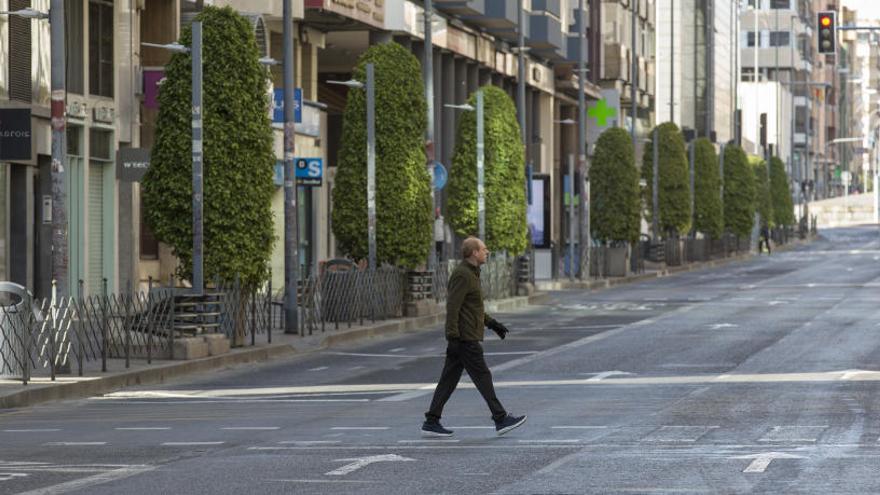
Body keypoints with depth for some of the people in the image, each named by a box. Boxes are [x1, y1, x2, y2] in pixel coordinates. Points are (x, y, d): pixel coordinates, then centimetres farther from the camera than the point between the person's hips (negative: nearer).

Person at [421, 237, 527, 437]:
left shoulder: (469, 273, 18)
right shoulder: (462, 275, -15)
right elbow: (452, 307, -21)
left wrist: (492, 323, 27)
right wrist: (453, 337, -25)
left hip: (459, 338, 10)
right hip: (465, 338, -10)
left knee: (449, 379, 8)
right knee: (483, 377, -4)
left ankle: (431, 422, 7)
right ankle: (501, 420, 1)